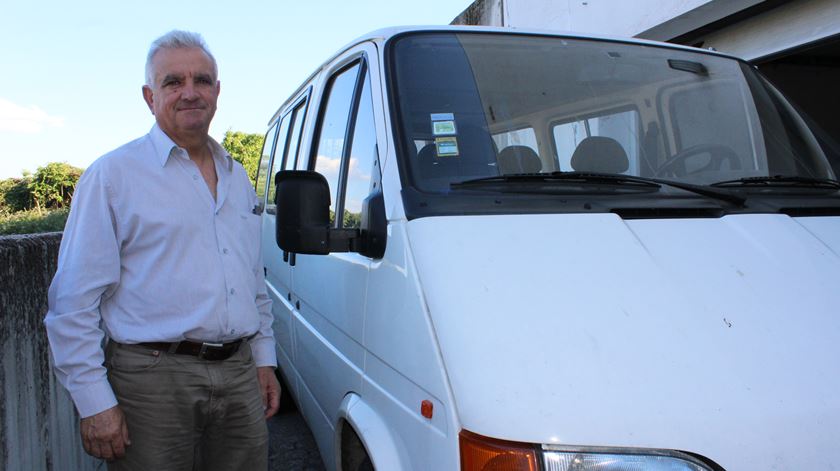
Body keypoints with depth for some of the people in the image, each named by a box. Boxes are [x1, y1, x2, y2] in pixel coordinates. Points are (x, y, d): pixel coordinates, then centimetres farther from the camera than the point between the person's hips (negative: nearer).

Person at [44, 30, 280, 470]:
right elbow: (73, 301, -7)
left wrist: (264, 359, 15)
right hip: (154, 378, -5)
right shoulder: (112, 175, -4)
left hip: (240, 376, 5)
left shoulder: (237, 178, 14)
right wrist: (94, 402, -11)